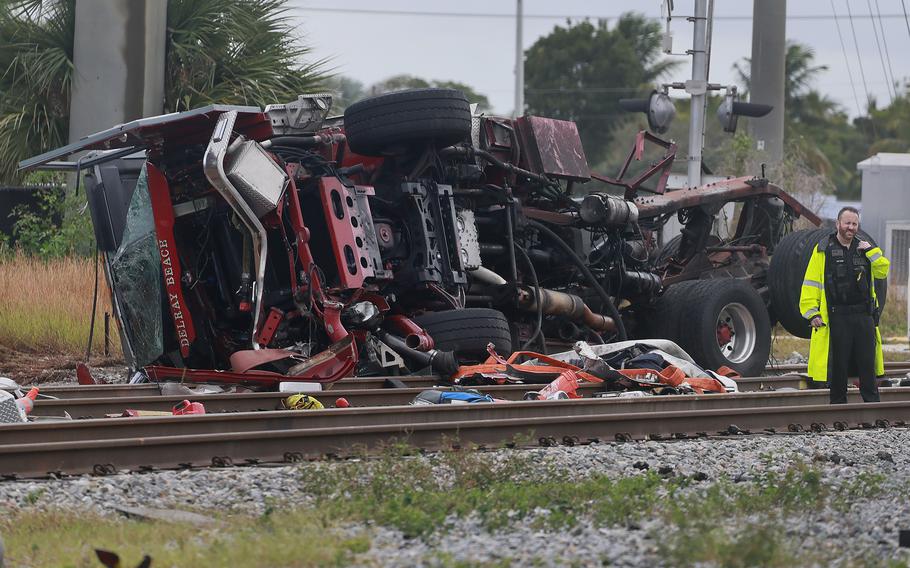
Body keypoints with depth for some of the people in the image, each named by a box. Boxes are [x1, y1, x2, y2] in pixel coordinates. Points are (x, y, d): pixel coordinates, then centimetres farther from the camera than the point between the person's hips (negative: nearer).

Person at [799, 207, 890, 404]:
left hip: (864, 315, 3)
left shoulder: (863, 248, 14)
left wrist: (871, 251, -5)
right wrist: (812, 312, -10)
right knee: (838, 364, 2)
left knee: (867, 362, 4)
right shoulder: (823, 250, 0)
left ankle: (872, 402, 11)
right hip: (836, 318, -3)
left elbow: (882, 271, 8)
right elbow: (811, 283, -2)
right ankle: (838, 404, 10)